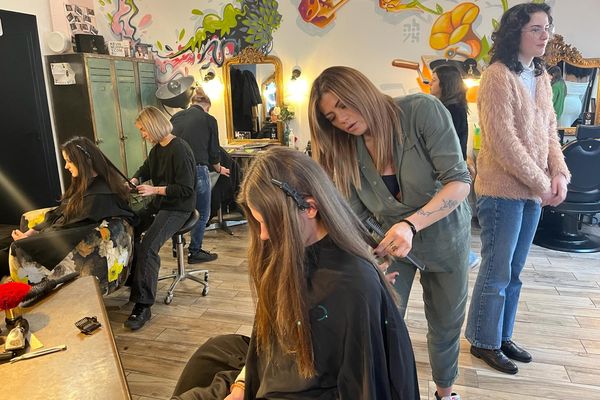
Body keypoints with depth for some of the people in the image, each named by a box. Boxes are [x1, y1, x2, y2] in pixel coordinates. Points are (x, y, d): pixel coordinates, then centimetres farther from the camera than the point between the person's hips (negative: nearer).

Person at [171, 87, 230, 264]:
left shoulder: (176, 116, 11)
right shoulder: (208, 119, 0)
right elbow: (214, 150, 4)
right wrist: (219, 169, 23)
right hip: (197, 169, -5)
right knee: (202, 213, 9)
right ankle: (195, 252, 13)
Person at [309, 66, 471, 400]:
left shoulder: (423, 110, -24)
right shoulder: (346, 150, -12)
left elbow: (459, 181, -27)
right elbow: (357, 218, -12)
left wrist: (411, 224, -41)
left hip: (446, 233, -1)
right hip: (390, 243, 2)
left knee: (446, 323, 15)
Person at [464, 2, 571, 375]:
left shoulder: (541, 77, 15)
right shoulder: (498, 75, -11)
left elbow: (550, 131, 15)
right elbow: (503, 140, -18)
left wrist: (558, 173, -1)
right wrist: (541, 184, -14)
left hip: (533, 190, 8)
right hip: (503, 189, -8)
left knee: (514, 270, 15)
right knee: (497, 271, 1)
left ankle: (503, 336, 30)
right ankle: (484, 342, 18)